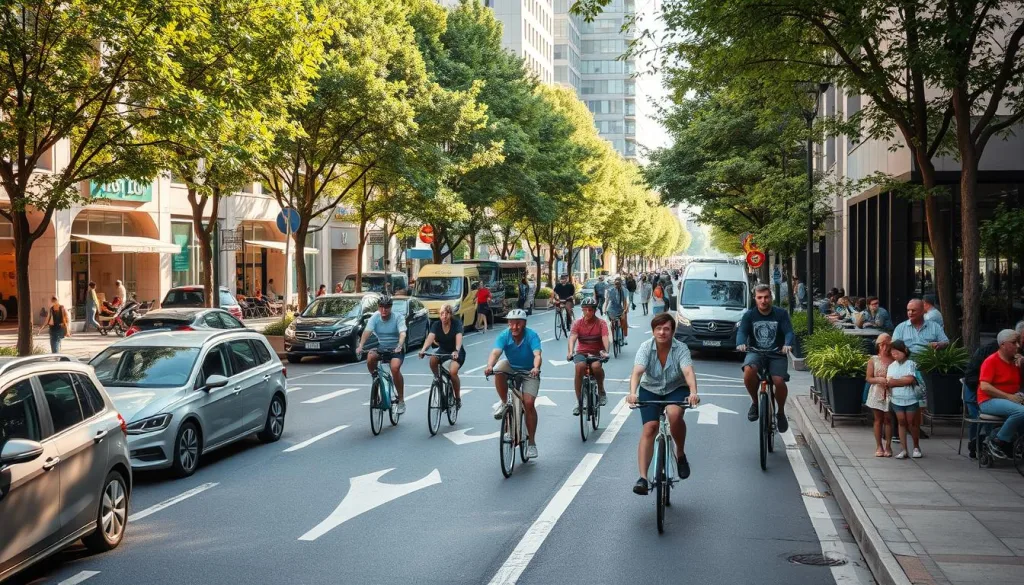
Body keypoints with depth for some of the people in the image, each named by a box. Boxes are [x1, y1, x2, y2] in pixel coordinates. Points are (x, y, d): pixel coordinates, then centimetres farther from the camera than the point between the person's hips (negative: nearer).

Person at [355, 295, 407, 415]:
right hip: (381, 347, 3)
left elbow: (402, 334, -27)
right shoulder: (375, 318, -7)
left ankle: (401, 400, -18)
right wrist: (360, 346, -37)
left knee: (395, 368, -30)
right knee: (370, 358, -30)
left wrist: (399, 346, -46)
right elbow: (367, 331, -20)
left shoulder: (398, 318, -14)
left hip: (396, 349, -3)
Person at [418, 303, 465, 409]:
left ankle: (458, 398, -9)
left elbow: (459, 338, -34)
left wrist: (456, 351, -54)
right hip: (442, 351, 3)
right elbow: (430, 337, -26)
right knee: (432, 360, -31)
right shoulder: (436, 325, -10)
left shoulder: (456, 323, -17)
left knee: (453, 371, -30)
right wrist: (423, 349, -46)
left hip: (457, 353, -3)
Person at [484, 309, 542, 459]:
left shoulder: (532, 336, -25)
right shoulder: (504, 336, -20)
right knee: (498, 369, -32)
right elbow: (495, 352, -35)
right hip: (511, 368, 2)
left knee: (528, 403, -17)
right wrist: (489, 366, -55)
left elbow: (537, 355, -39)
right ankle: (504, 403, -9)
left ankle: (532, 442, -5)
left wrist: (536, 368, -61)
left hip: (529, 372, -2)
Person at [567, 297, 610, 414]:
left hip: (596, 353, -1)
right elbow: (572, 338, -15)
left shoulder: (601, 323, -3)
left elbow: (605, 338, -18)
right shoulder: (578, 323, 0)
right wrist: (570, 352, -34)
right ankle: (578, 401, -22)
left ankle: (601, 391, -6)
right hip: (581, 353, 1)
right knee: (580, 366, -33)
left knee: (596, 366, -36)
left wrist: (605, 352, -38)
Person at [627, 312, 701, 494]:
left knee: (674, 414, -33)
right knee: (649, 428, -17)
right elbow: (637, 372, -32)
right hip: (650, 390, 1)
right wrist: (632, 392, -51)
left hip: (676, 389, -1)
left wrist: (693, 393, -54)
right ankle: (642, 478, -17)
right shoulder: (646, 347, -18)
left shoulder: (681, 348, -19)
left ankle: (680, 455, -8)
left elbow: (688, 372, -34)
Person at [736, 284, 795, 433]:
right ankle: (755, 402, -6)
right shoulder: (749, 315, 3)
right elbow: (742, 332, -10)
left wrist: (787, 344, -32)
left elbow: (789, 332, -9)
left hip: (777, 354, 0)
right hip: (755, 353, 0)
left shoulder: (781, 313, 1)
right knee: (748, 371, -33)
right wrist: (740, 344, -34)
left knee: (779, 381, -25)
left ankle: (781, 412, 6)